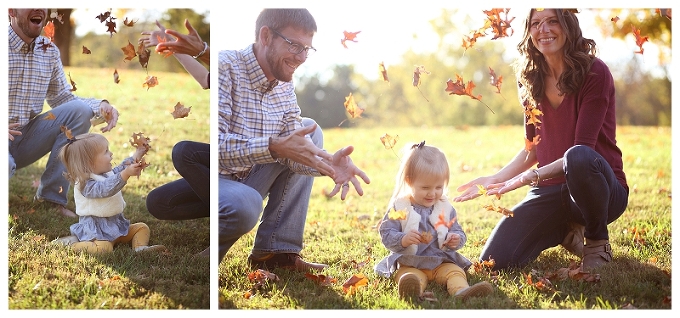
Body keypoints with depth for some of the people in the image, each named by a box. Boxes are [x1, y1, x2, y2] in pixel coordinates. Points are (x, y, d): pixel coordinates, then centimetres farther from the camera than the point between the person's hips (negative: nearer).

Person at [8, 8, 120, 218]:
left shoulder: (49, 51, 3)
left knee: (79, 110, -14)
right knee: (5, 165, -39)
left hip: (26, 139, 6)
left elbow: (62, 98, 10)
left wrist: (101, 106, -10)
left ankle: (52, 194, -6)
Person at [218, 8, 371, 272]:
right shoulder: (224, 67, -20)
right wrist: (275, 147, -41)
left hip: (247, 181, 8)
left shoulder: (284, 85, 6)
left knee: (311, 132, 5)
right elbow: (214, 145, -30)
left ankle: (277, 250, 1)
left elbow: (294, 150, -1)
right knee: (245, 202, -39)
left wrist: (327, 163, -22)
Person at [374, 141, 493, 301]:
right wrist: (403, 240, -23)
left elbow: (458, 232, 15)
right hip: (409, 263, -3)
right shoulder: (399, 208, 1)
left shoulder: (446, 208, 10)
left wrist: (456, 239, -11)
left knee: (455, 271, -26)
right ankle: (412, 289, -67)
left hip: (442, 262, 4)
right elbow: (386, 234, -2)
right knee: (410, 276, -35)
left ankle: (461, 290, -55)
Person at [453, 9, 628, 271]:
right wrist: (493, 180, 0)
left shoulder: (595, 73, -11)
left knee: (578, 157, -41)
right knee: (495, 260, -15)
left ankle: (598, 242, -11)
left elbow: (583, 147, -18)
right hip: (551, 190, 5)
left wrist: (532, 176, -29)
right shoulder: (533, 81, 6)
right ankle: (567, 230, 14)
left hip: (601, 188, -4)